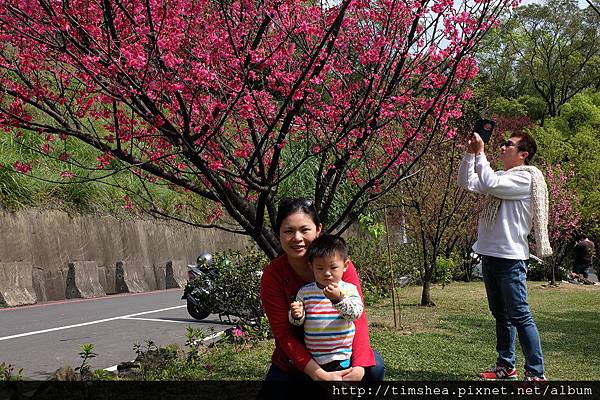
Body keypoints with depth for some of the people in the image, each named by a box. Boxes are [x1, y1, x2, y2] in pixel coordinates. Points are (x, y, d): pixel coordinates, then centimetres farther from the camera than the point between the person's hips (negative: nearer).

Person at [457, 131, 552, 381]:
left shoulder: (525, 177, -10)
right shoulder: (501, 177, 15)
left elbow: (490, 184, -23)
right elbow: (466, 182, 13)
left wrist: (480, 154, -14)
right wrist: (470, 154, 3)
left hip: (509, 257, -9)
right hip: (490, 255, 9)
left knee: (519, 316, -10)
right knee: (501, 314, 16)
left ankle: (535, 373, -7)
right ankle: (505, 367, 25)